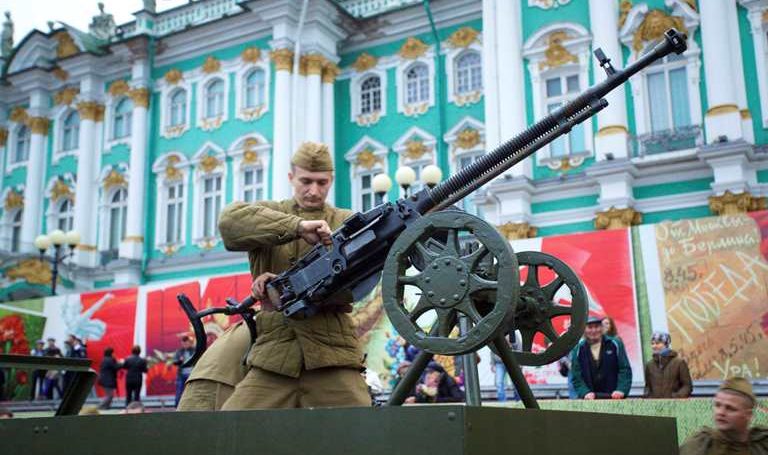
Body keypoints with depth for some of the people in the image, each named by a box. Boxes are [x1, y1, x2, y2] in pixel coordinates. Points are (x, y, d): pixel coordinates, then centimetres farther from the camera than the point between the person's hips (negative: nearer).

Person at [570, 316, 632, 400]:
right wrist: (585, 392, -14)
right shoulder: (578, 350, 5)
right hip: (590, 400, 0)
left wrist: (621, 390, -15)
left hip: (614, 397, 0)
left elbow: (625, 369, -1)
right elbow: (576, 377, 2)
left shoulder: (615, 344, 3)